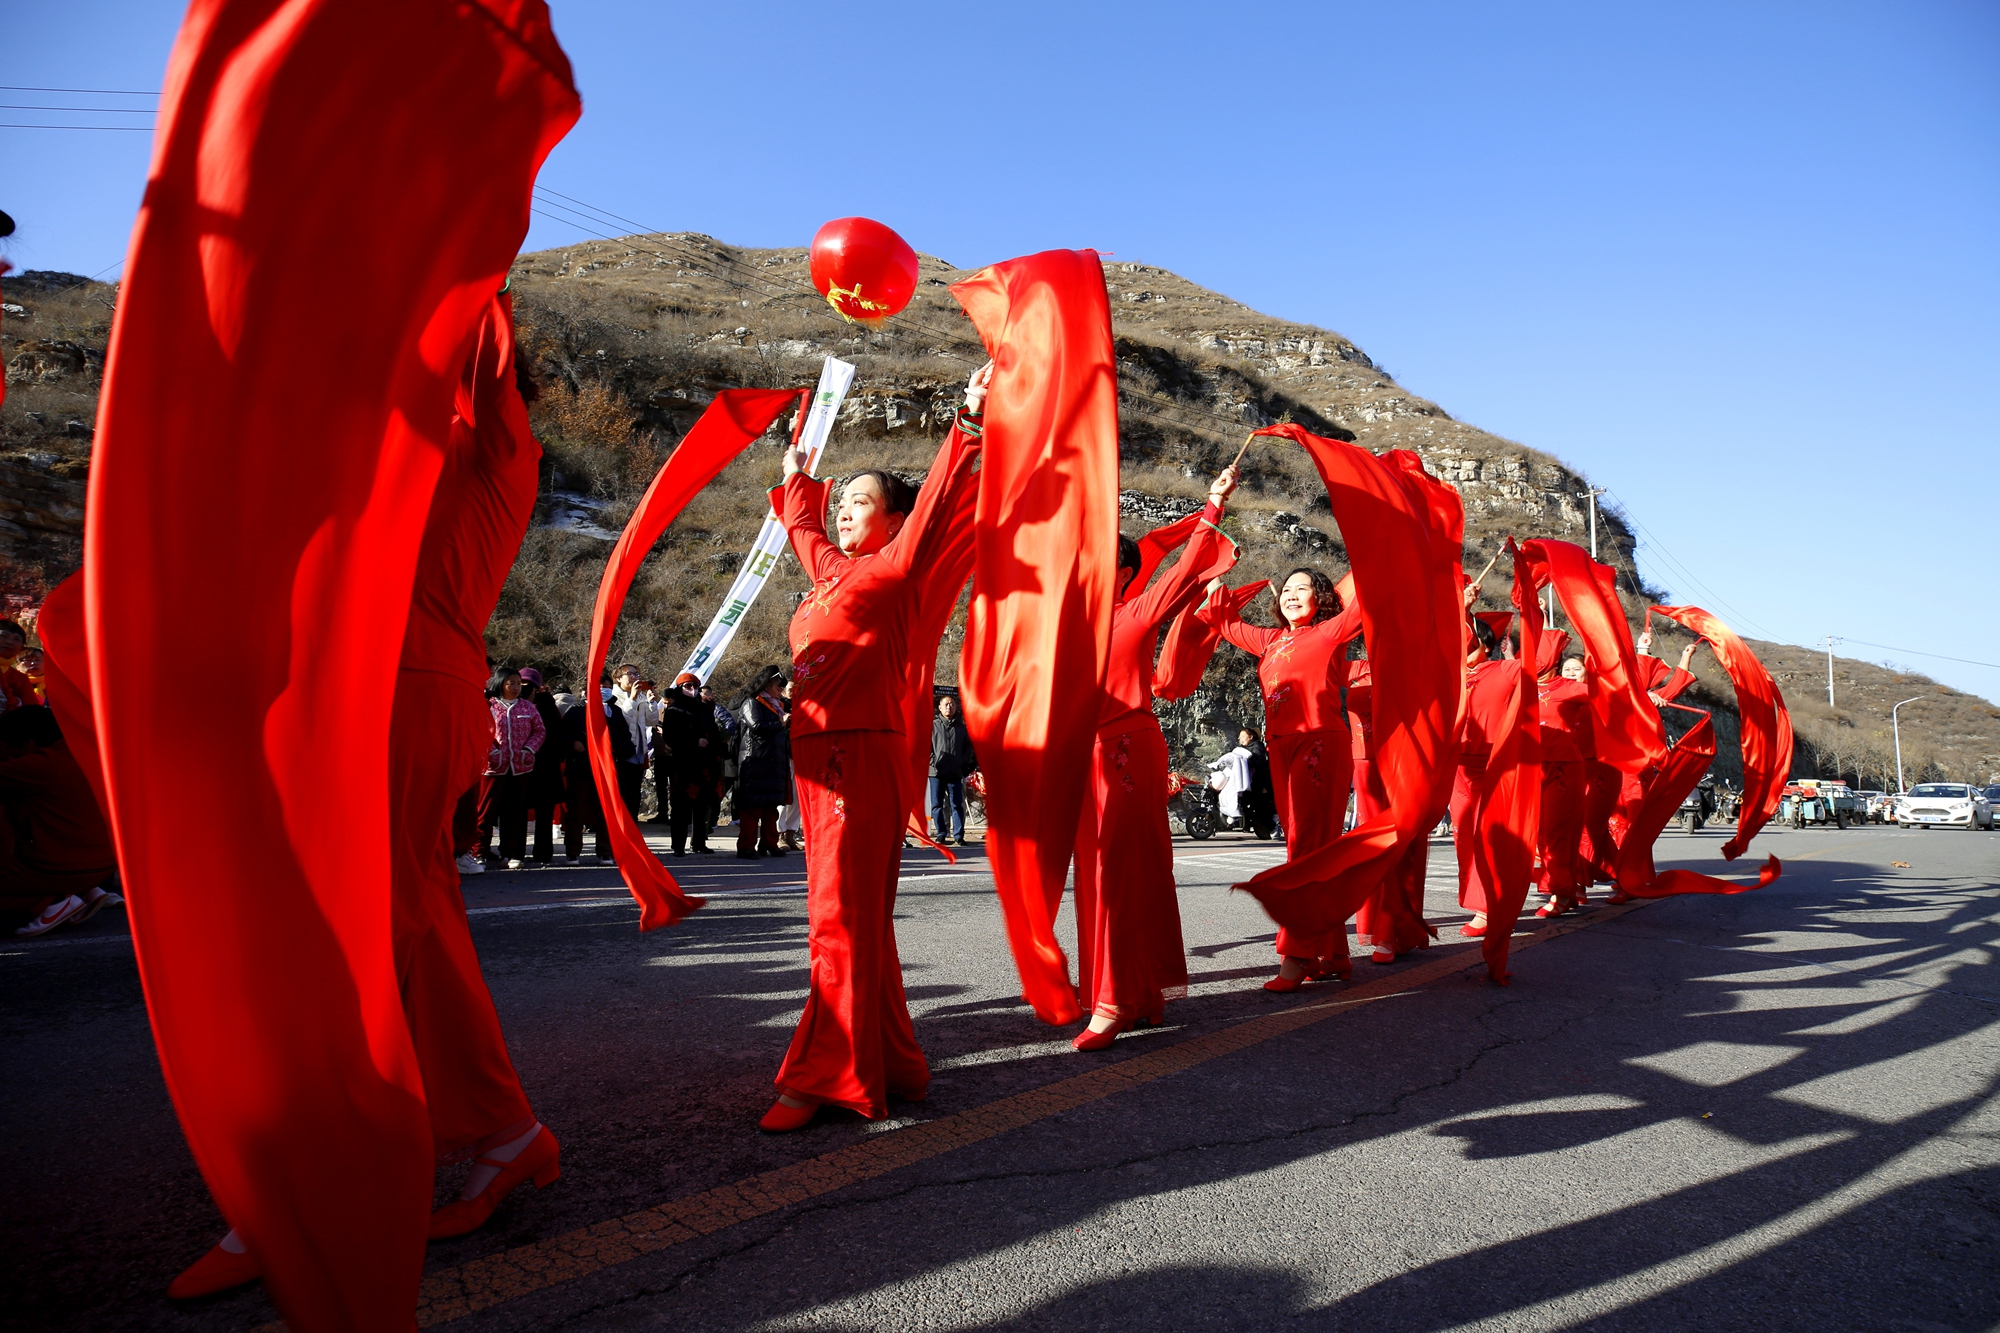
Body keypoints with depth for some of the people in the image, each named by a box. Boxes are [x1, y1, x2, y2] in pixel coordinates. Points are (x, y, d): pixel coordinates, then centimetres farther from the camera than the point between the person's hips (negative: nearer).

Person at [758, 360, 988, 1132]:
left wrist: (968, 422, -22)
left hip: (864, 757, -8)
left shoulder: (894, 570, 0)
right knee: (857, 918, 12)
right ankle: (887, 1065, 21)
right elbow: (803, 527, 41)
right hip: (820, 757, 8)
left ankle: (826, 1076, -2)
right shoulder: (831, 571, 21)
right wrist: (797, 475, 54)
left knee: (844, 919, -7)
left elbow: (936, 502, -13)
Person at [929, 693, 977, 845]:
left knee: (957, 805, 0)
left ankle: (958, 835, 4)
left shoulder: (962, 726, 10)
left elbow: (968, 746, 13)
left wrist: (963, 762, 0)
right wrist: (932, 760, -8)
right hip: (937, 771, -1)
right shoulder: (933, 725, 5)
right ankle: (941, 834, 12)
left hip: (956, 771, 1)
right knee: (937, 805, 4)